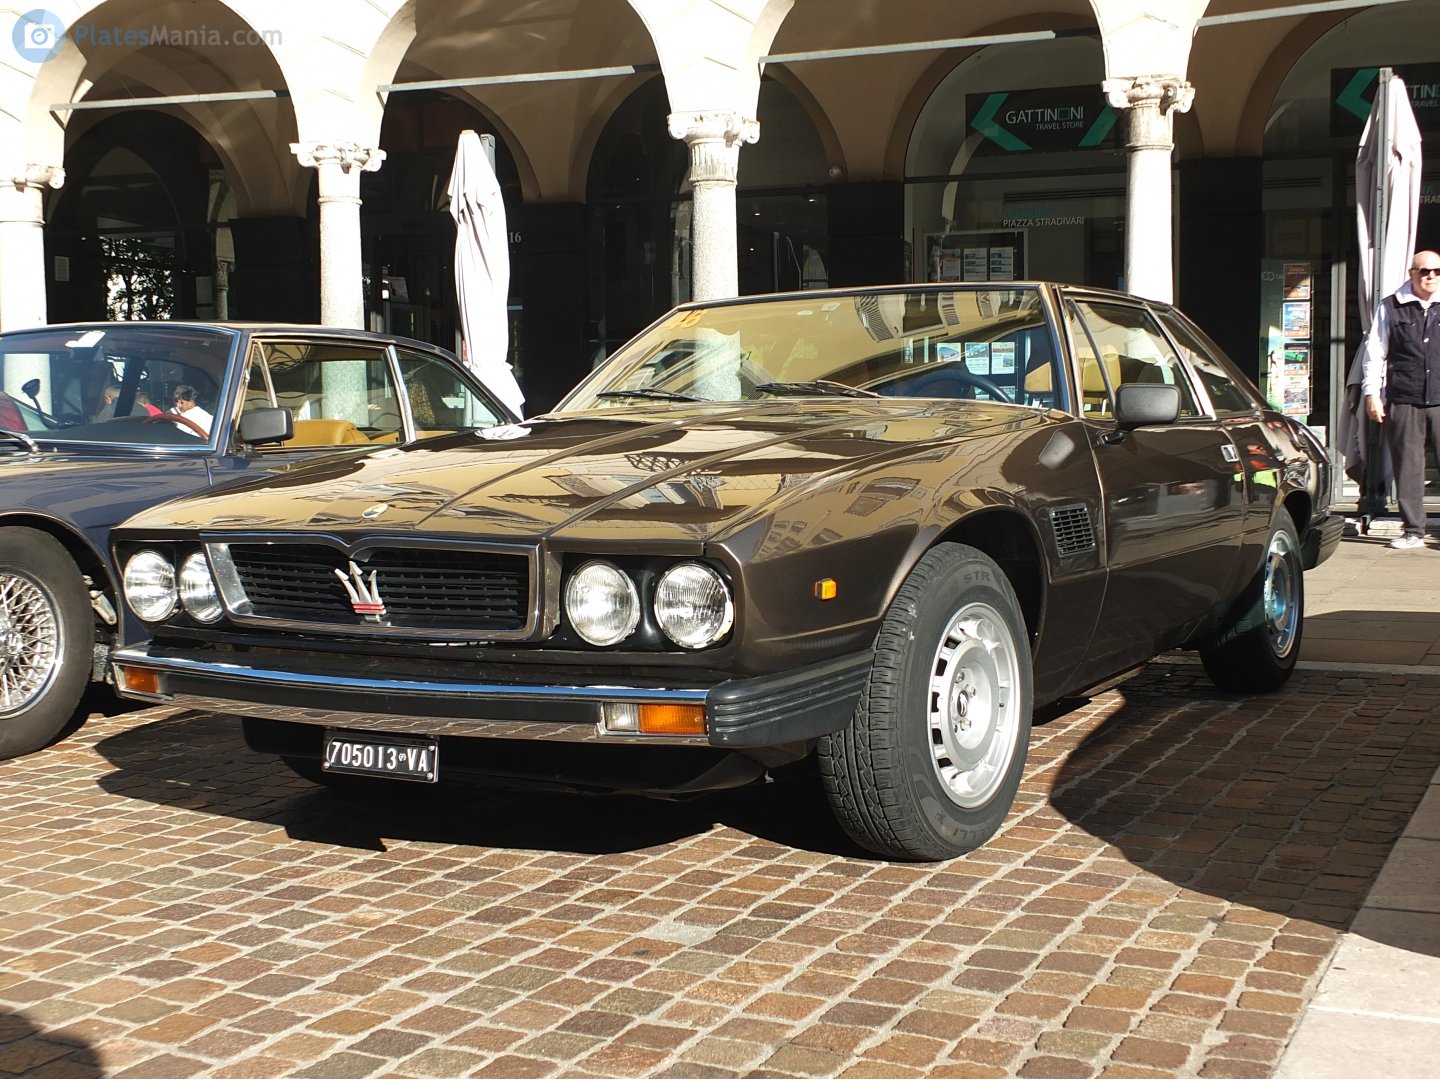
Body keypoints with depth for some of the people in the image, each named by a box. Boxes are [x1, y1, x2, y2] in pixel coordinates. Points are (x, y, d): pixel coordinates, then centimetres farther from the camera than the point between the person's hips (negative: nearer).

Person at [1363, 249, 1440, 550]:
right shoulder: (1390, 308, 8)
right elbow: (1375, 352, 9)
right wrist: (1372, 393, 3)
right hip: (1403, 402, 0)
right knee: (1407, 468, 3)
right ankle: (1413, 531, 11)